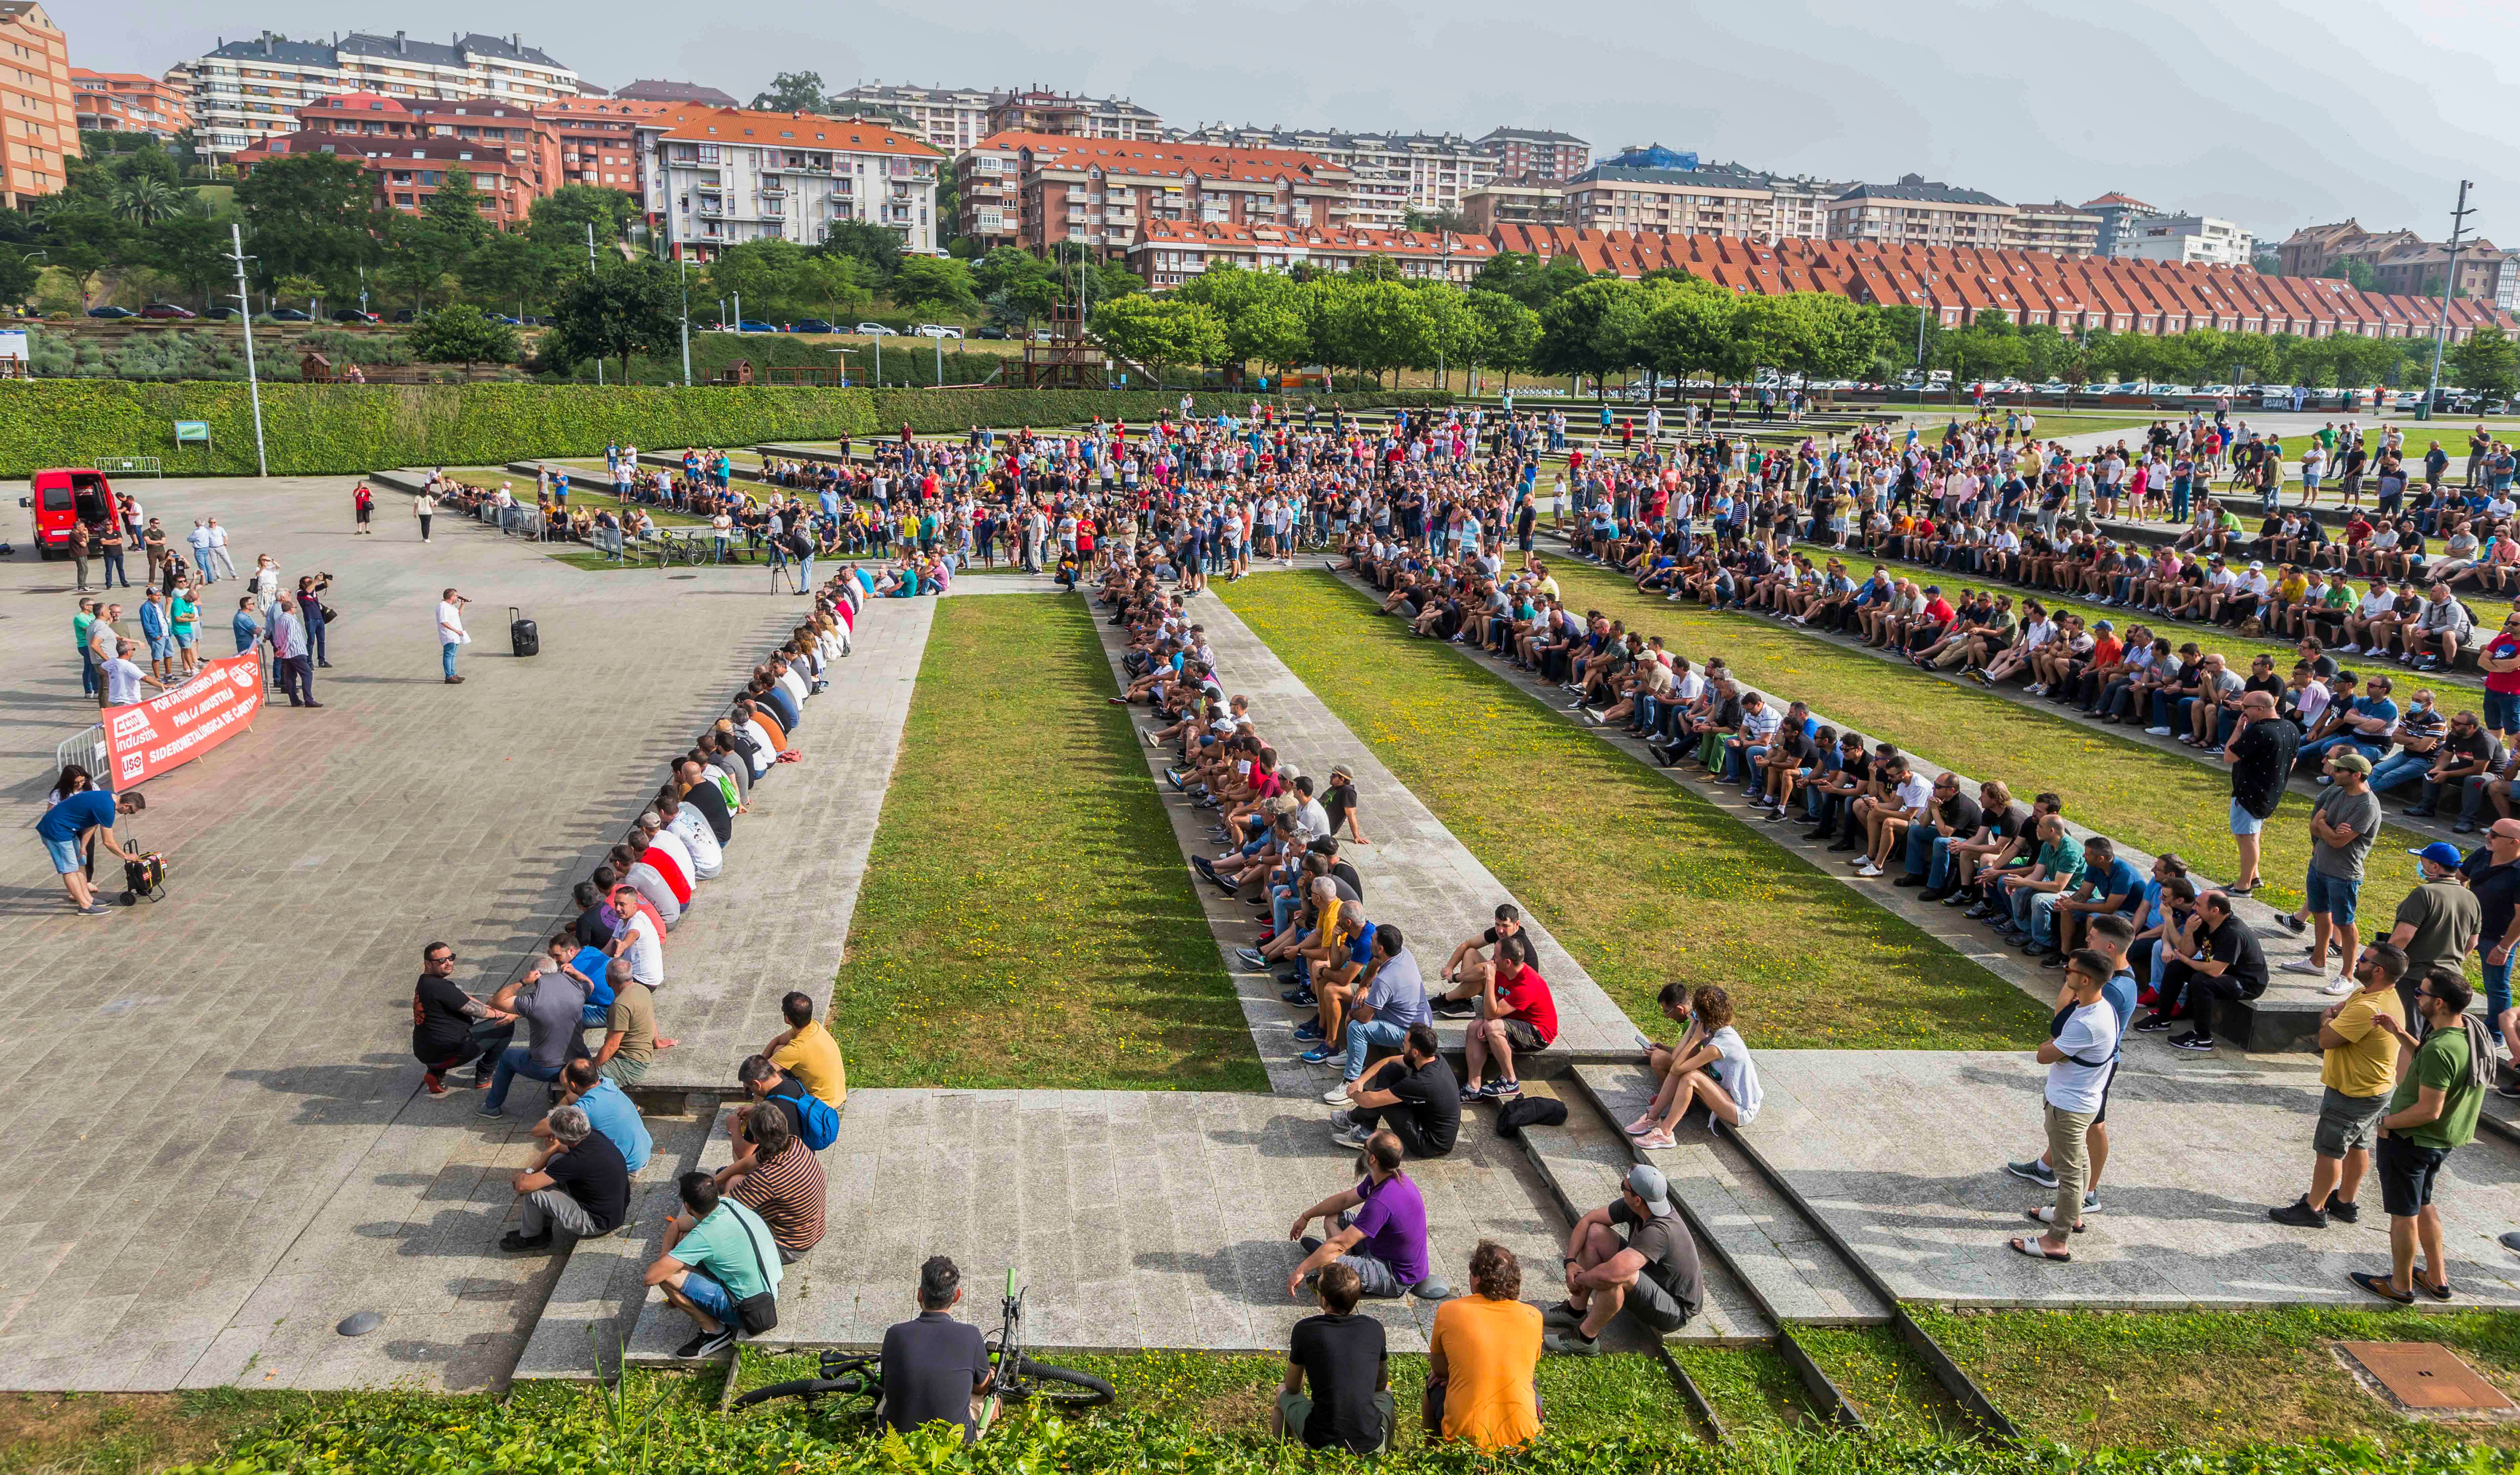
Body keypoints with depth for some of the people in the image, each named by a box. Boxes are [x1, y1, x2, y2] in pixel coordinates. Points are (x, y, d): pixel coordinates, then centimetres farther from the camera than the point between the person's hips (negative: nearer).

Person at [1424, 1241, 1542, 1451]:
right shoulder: (1532, 1317, -2)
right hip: (1522, 1440, 2)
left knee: (1434, 1382, 30)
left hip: (1463, 1438, -2)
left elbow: (1439, 1369, 7)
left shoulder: (1449, 1312, -8)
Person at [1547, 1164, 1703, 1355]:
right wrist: (1571, 1262, -12)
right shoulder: (1630, 1207, -13)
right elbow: (1588, 1220, 1)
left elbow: (1611, 1274, -47)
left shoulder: (1659, 1232, -38)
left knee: (1616, 1278, -37)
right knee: (1595, 1233, -3)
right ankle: (1576, 1310, 8)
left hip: (1675, 1312, -9)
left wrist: (1580, 1279, -26)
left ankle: (1585, 1338, -14)